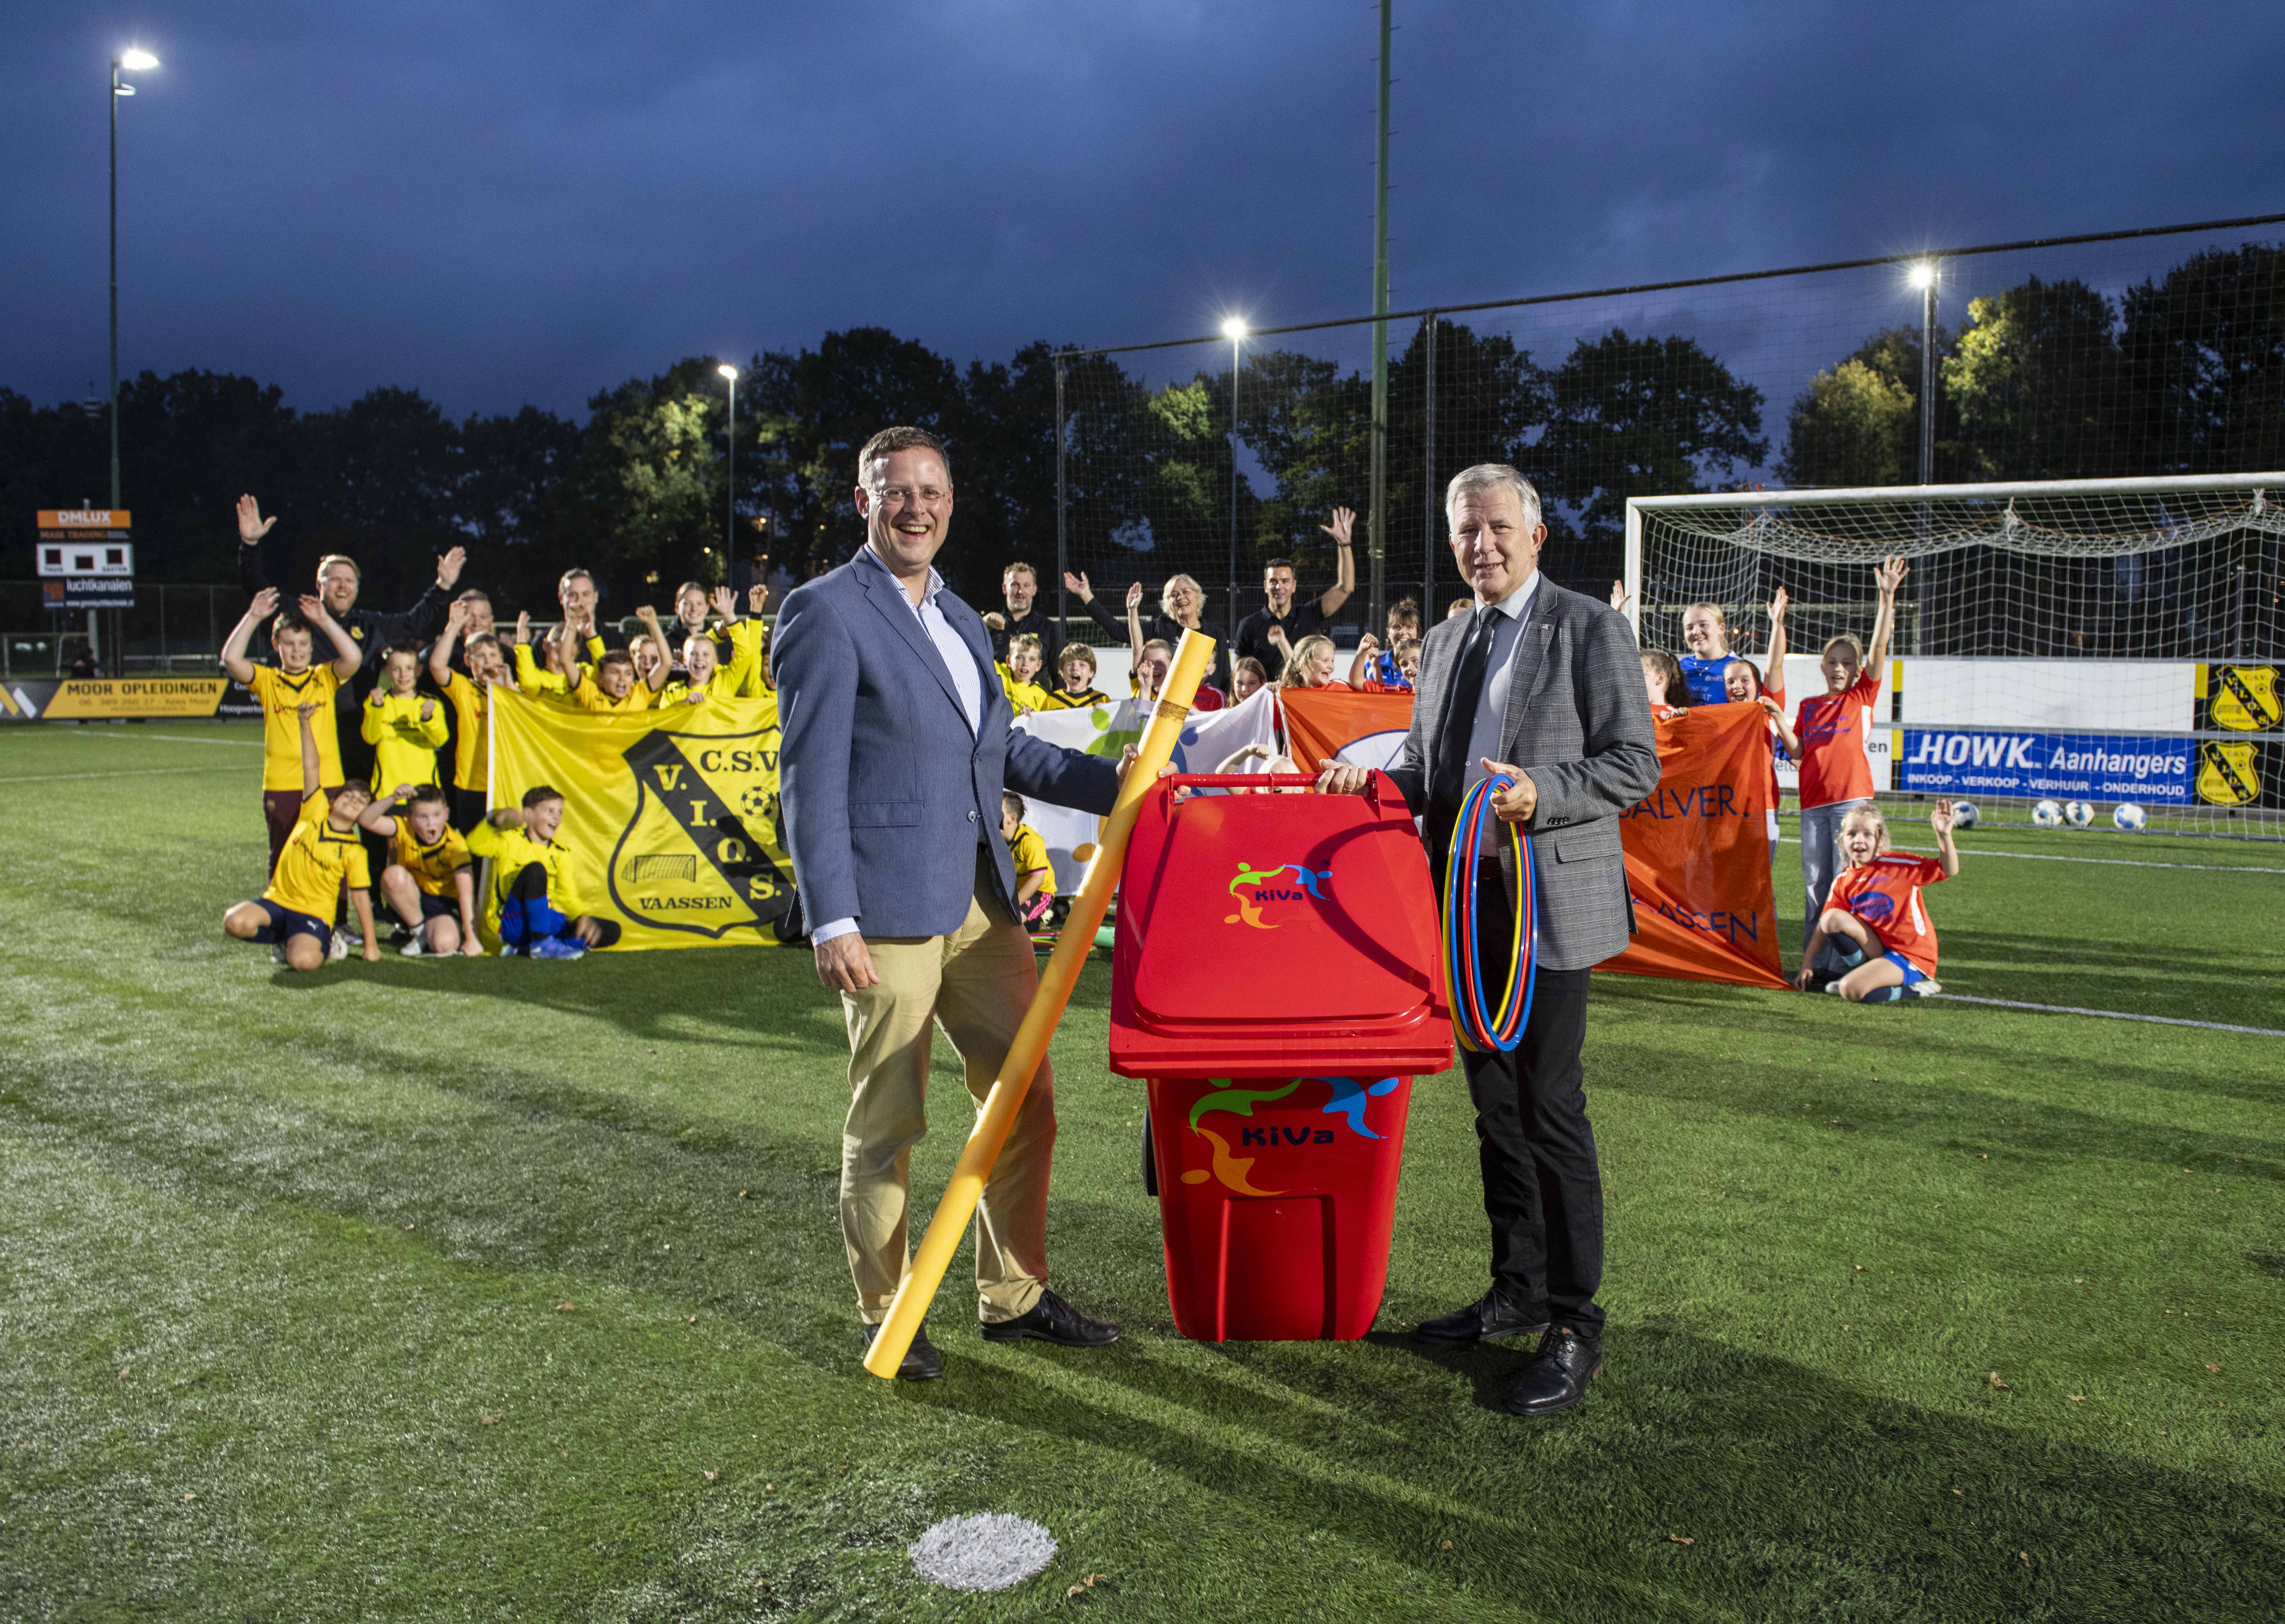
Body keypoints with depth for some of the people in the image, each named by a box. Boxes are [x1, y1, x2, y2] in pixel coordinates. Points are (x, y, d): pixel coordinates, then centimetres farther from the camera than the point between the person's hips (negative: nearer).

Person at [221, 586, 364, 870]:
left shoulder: (325, 678, 7)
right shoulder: (267, 681, 7)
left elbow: (353, 658, -11)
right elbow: (231, 658, -8)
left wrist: (324, 620, -11)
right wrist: (253, 617, -11)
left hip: (328, 783, 0)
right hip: (281, 786, 1)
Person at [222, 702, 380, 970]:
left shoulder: (355, 851, 0)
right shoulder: (315, 813, 6)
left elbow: (361, 897, 1)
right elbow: (312, 769, -1)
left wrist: (370, 944, -2)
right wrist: (304, 724, -9)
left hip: (314, 913, -3)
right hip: (277, 900, 3)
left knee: (302, 960, -33)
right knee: (235, 923, -27)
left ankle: (324, 943, 5)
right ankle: (286, 939, 3)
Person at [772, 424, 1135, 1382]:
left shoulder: (957, 616, 18)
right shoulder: (825, 613, -7)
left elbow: (1003, 748, 21)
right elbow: (810, 779, -12)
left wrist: (1110, 783, 8)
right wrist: (832, 922, -18)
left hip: (980, 900, 8)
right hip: (887, 909, -8)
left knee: (1026, 1098, 12)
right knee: (886, 1122, 4)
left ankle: (1013, 1296, 27)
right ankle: (885, 1317, 20)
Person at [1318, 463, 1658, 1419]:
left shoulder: (1589, 629, -4)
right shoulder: (1442, 645, 17)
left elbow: (1636, 763, -8)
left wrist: (1542, 794, -23)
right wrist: (1376, 777, 2)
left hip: (1550, 901, -7)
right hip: (1466, 904, 7)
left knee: (1551, 1109, -7)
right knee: (1494, 1106, 13)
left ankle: (1575, 1325, 3)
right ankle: (1519, 1291, 26)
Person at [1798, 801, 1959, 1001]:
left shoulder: (1900, 865, -10)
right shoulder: (1843, 881, 4)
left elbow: (1949, 871, -16)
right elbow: (1825, 925, 7)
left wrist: (1944, 835, -30)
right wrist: (1807, 964, 1)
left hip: (1911, 959, -6)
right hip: (1875, 946, 6)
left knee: (1851, 990, -27)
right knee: (1833, 918, -15)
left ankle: (1912, 988, -2)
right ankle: (1872, 971, -6)